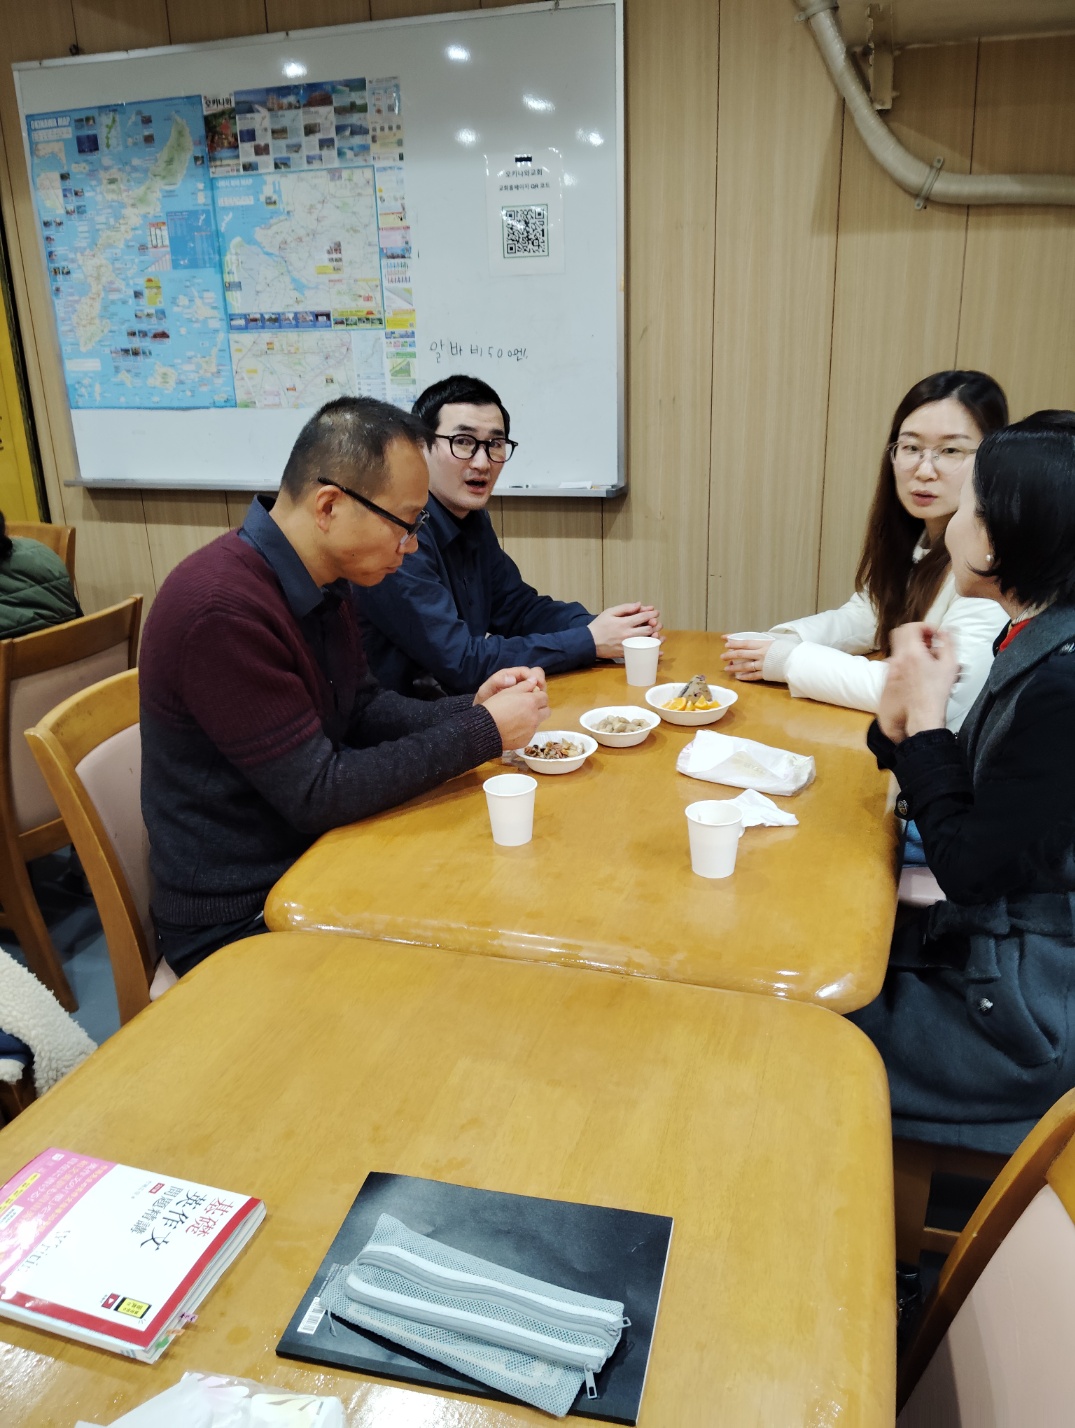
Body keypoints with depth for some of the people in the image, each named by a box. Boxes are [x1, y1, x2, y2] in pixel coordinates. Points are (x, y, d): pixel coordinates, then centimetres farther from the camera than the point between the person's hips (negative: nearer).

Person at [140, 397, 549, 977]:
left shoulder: (322, 582, 1)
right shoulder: (221, 610, -28)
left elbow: (362, 707, 12)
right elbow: (317, 794, -26)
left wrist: (470, 710, -5)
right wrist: (482, 733, -20)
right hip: (235, 920, -8)